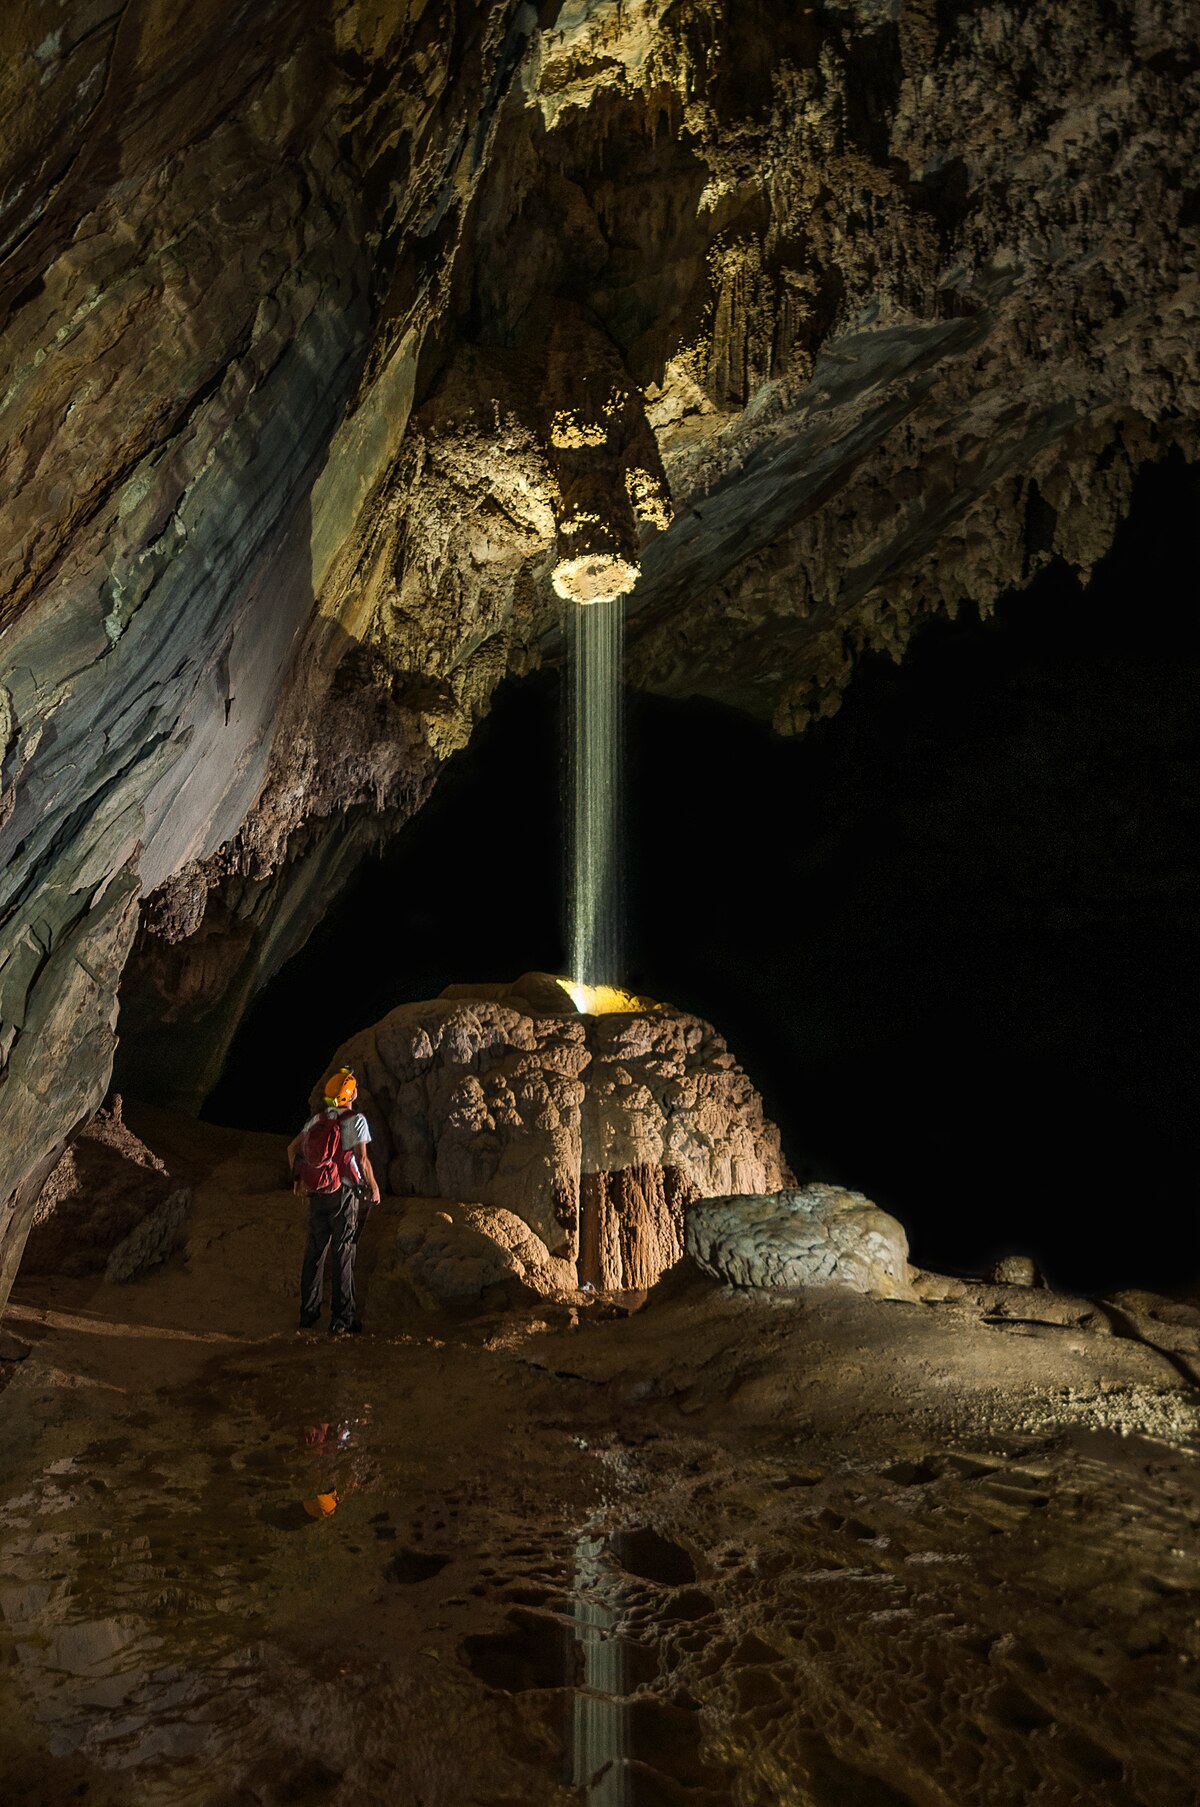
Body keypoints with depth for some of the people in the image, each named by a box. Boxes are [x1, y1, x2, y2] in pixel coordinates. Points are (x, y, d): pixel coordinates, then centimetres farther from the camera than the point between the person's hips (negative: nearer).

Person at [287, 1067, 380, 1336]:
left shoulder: (318, 1118, 4)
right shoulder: (356, 1120, -13)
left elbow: (293, 1148, 9)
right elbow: (362, 1159, -13)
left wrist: (297, 1178, 21)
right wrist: (373, 1187, 0)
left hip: (316, 1195, 5)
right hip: (344, 1194, -5)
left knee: (314, 1253, 15)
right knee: (343, 1256, 3)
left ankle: (308, 1315, 23)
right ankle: (341, 1321, 7)